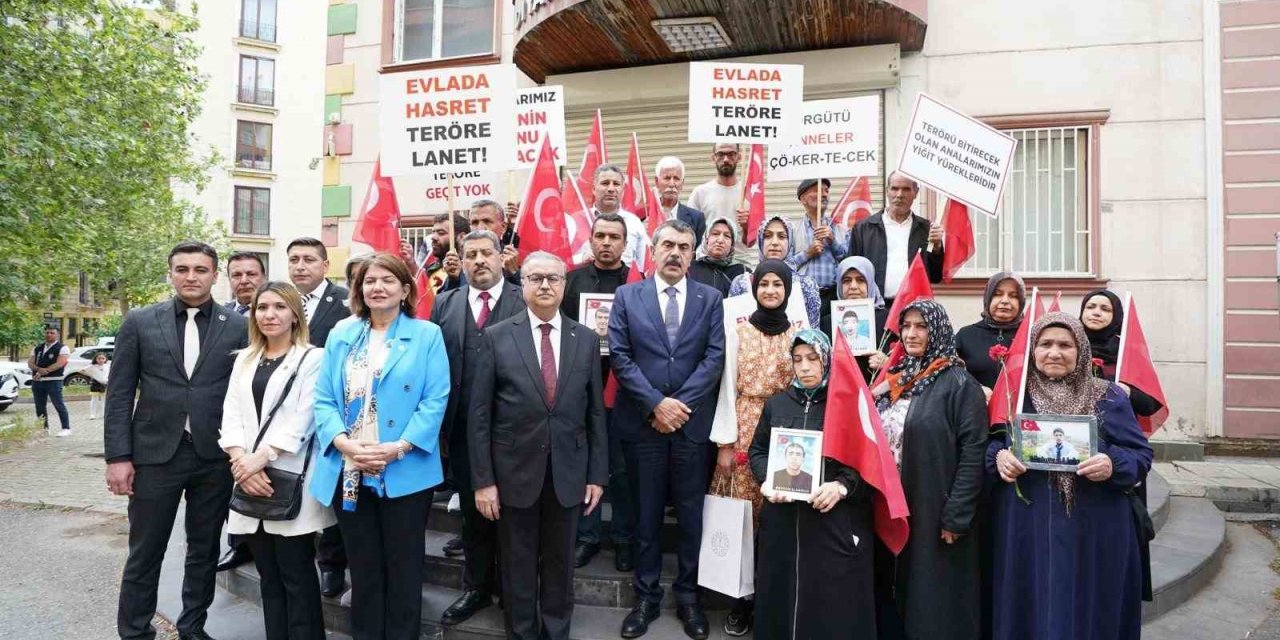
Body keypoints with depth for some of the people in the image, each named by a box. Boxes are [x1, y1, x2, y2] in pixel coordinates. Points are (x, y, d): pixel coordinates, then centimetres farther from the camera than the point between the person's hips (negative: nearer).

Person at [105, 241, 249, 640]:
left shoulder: (237, 327, 1)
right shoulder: (139, 322, 3)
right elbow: (120, 394, 2)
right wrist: (118, 456, -3)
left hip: (216, 457, 1)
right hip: (155, 454, 0)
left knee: (204, 550, 13)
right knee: (144, 554, 9)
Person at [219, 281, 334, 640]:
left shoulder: (313, 359, -1)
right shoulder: (244, 360, 16)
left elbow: (302, 419, -10)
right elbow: (231, 415, 7)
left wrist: (260, 458, -17)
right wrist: (242, 462, -9)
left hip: (291, 479, -5)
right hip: (250, 479, 5)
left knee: (297, 576, -1)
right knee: (268, 576, 12)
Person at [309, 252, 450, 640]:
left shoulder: (427, 335, 0)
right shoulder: (341, 335, 10)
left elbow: (435, 400, -7)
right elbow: (323, 398, 4)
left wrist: (398, 448, -18)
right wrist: (345, 444, -13)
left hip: (405, 472, -3)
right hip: (348, 471, 3)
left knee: (404, 569, 9)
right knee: (362, 568, 15)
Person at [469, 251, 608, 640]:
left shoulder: (586, 339, 2)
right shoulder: (497, 337, -4)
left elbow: (595, 412, 4)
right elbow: (480, 414, -5)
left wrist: (597, 474, 2)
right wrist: (483, 479, -8)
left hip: (568, 473, 2)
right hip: (515, 471, -1)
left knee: (560, 564, 16)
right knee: (517, 565, 13)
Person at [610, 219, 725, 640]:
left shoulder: (710, 298, 5)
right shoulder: (627, 296, 4)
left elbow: (715, 357, -3)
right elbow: (620, 357, -4)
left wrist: (679, 404, -13)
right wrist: (656, 404, -13)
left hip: (693, 423, 1)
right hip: (642, 423, 0)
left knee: (691, 514, 10)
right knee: (646, 515, 11)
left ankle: (688, 597, 26)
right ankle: (647, 597, 25)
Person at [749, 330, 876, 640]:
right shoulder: (776, 403, 10)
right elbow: (757, 451, 15)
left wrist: (842, 486, -19)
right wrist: (768, 479, -4)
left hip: (837, 525, -3)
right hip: (783, 522, 3)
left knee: (834, 603, 2)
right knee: (781, 596, 9)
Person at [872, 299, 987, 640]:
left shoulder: (959, 383, -9)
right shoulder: (895, 378, 11)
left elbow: (973, 452, -15)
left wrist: (955, 517, -19)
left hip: (934, 513, -6)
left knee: (933, 604, 3)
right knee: (894, 597, 14)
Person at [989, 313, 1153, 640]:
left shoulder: (1109, 397, 1)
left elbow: (1141, 454, 2)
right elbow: (990, 444, 9)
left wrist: (1113, 465, -19)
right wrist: (998, 456, -13)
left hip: (1092, 535, 0)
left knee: (1087, 611, 9)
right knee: (1030, 610, 9)